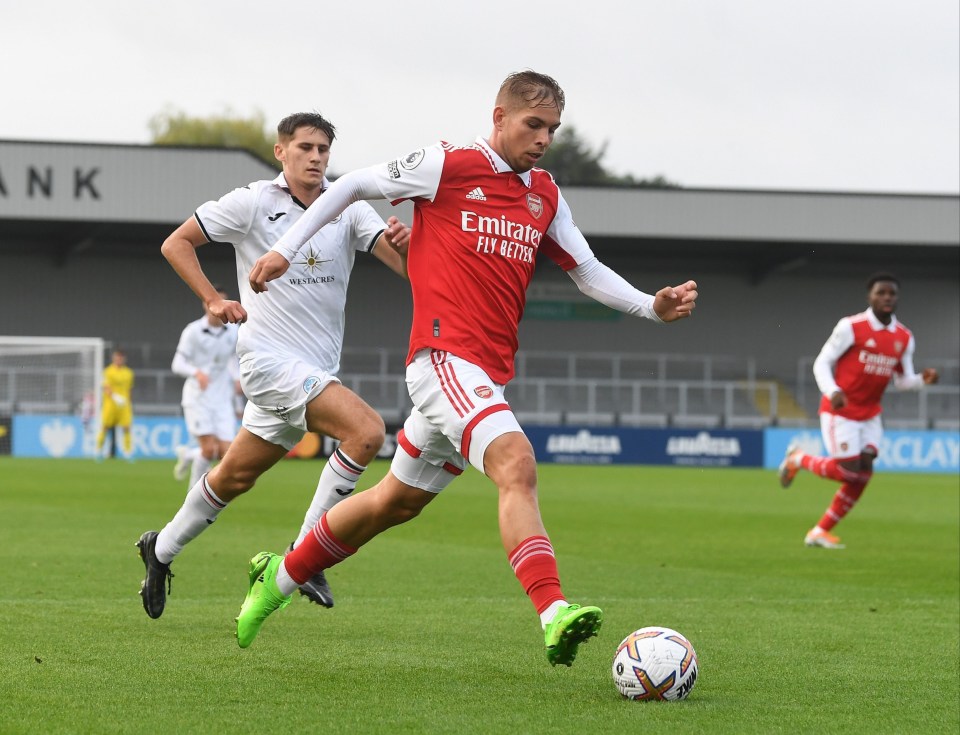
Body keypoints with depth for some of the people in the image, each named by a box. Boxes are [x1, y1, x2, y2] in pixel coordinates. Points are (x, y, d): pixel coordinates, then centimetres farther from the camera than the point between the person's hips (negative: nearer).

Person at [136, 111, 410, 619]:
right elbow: (176, 243, 3)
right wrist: (213, 299, -9)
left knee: (235, 476, 15)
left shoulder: (348, 209, 5)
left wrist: (402, 245, -31)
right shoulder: (253, 203, -4)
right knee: (366, 430, -24)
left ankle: (161, 550, 35)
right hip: (270, 355, -5)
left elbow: (404, 266, -8)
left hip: (317, 368, 5)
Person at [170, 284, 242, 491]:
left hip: (222, 400, 4)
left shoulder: (233, 331, 3)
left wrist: (237, 378, 6)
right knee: (210, 449, -16)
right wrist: (197, 372, -31)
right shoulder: (193, 331, -10)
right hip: (197, 398, -4)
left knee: (225, 452, -6)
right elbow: (177, 364, -12)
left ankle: (188, 455, 26)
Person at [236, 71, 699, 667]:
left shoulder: (544, 196, 15)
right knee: (516, 464, -28)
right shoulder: (448, 166, -4)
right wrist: (286, 248, 1)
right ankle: (554, 615, -41)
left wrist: (652, 305, 2)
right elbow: (352, 187, 5)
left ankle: (279, 576, 35)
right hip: (445, 355, -8)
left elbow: (588, 272, 18)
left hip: (489, 375, 8)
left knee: (398, 500, 17)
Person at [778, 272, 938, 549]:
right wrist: (833, 392, -27)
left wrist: (922, 380, -14)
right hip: (840, 412, -6)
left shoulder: (904, 338, 4)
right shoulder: (851, 327, -13)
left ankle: (820, 531, 7)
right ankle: (798, 458, 16)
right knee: (849, 471, -13)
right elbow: (822, 363, -9)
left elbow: (903, 380, 9)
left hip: (870, 415, 6)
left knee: (864, 470, -5)